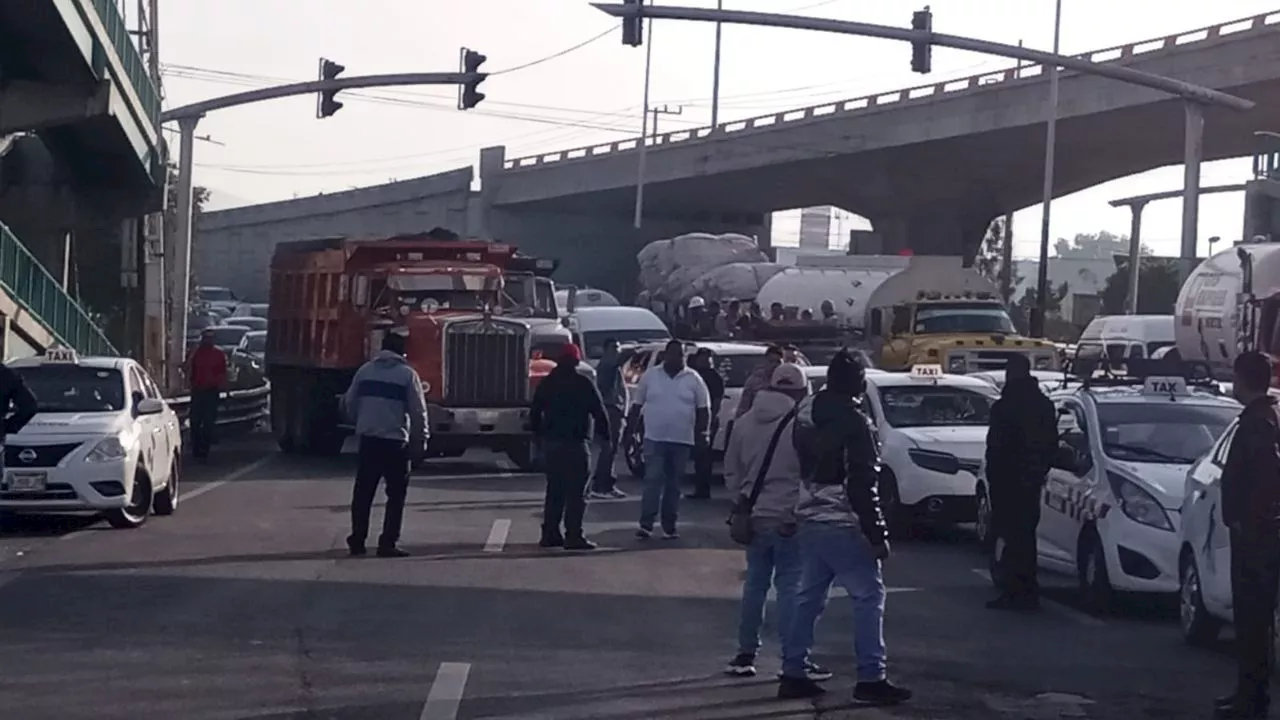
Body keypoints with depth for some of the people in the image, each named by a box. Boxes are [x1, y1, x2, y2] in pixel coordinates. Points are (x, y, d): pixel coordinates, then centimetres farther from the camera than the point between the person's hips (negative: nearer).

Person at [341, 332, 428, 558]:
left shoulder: (365, 370, 7)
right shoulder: (407, 374, -5)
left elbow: (349, 404, 11)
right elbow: (418, 412, -7)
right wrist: (420, 441, 2)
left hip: (368, 439, 4)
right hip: (395, 441, -4)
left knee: (363, 493, 12)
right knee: (396, 495, 3)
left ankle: (357, 541, 14)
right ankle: (387, 544, -2)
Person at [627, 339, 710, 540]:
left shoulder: (693, 379, 4)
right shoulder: (650, 376, 4)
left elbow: (703, 408, 6)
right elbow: (637, 406, 9)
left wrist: (702, 433, -3)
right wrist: (629, 431, 5)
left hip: (682, 441, 1)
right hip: (654, 439, -1)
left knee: (673, 485, 6)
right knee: (653, 481, -11)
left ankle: (669, 526, 12)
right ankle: (646, 524, -14)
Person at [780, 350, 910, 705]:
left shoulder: (804, 414, 8)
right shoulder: (852, 422, -16)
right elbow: (861, 484, -17)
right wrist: (877, 534, -14)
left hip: (809, 520, 8)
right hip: (842, 524, -8)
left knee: (809, 596, 15)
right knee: (869, 595, -2)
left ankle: (793, 673, 16)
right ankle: (871, 677, -5)